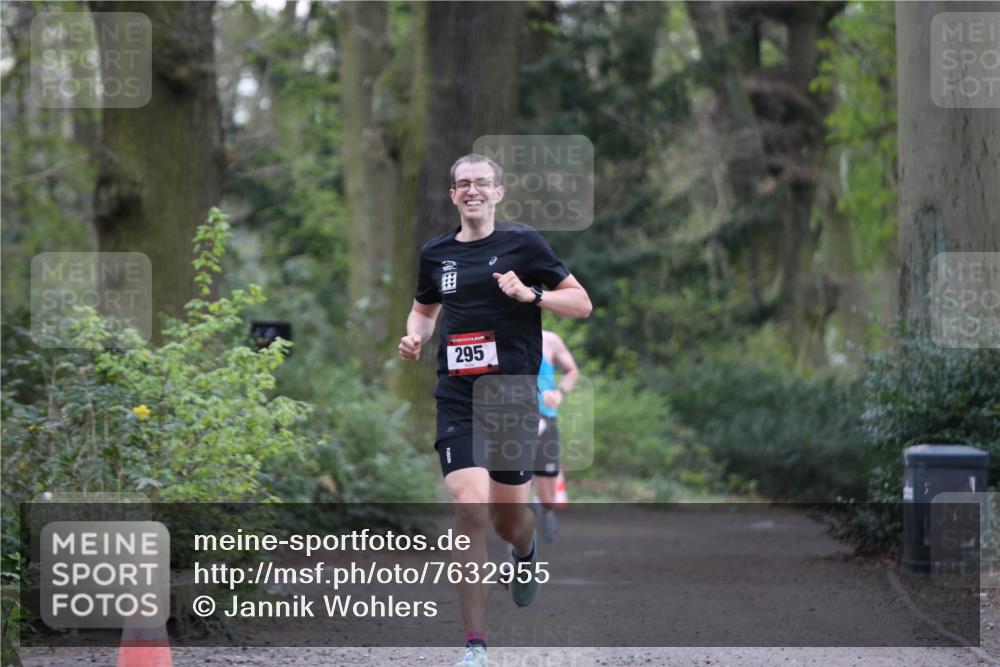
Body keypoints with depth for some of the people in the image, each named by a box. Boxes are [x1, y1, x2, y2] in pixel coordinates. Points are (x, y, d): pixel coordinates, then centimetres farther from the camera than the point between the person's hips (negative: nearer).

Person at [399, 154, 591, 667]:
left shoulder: (522, 242, -1)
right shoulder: (436, 253, 9)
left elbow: (581, 303, 0)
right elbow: (424, 308, 27)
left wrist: (530, 294, -16)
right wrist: (415, 338, 6)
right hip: (458, 396, 1)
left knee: (509, 516, 8)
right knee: (469, 505, -16)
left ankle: (525, 553, 51)